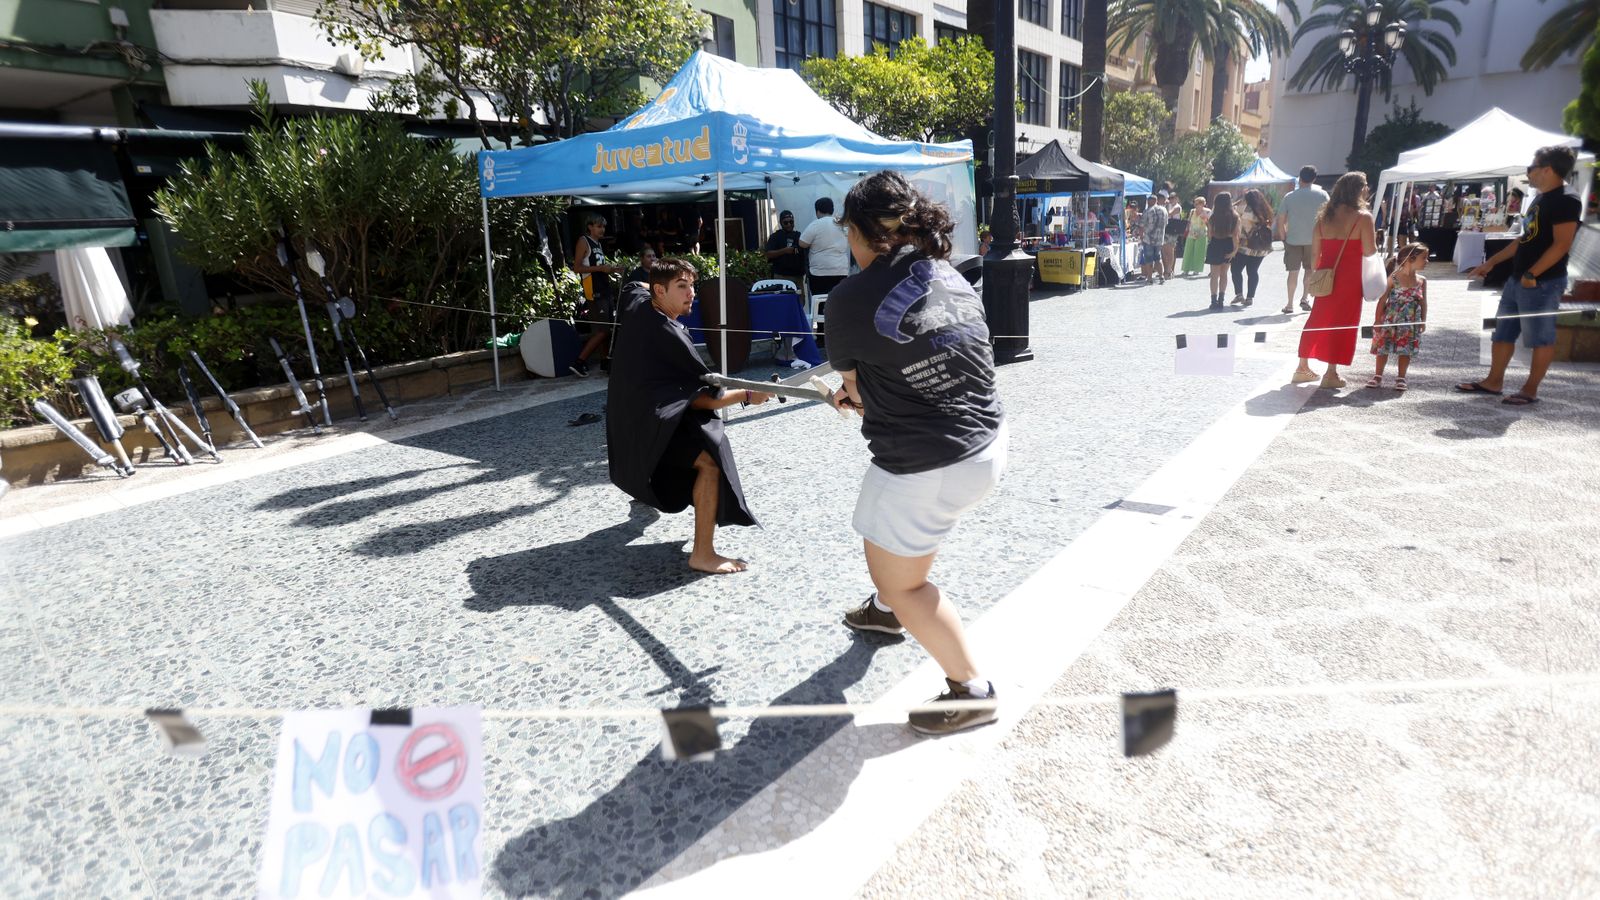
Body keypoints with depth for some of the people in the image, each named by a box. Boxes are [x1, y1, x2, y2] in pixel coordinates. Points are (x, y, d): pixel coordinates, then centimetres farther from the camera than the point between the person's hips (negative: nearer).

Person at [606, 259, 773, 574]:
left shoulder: (637, 302, 1)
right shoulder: (668, 335, -24)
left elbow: (634, 285, 30)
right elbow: (702, 398, -21)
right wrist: (747, 395, -14)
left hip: (629, 412, 10)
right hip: (646, 421, -10)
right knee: (711, 456, -30)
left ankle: (645, 487, 70)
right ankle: (703, 554, -32)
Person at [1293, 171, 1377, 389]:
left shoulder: (1324, 216, 5)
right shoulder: (1363, 217, -11)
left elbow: (1315, 252, 6)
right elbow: (1369, 251, -14)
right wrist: (1374, 238, 7)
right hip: (1349, 277, -5)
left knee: (1317, 320, 14)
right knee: (1342, 323, 2)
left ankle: (1303, 367, 18)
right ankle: (1331, 373, 3)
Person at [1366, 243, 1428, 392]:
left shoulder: (1422, 281, 3)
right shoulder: (1393, 278, -9)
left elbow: (1423, 302, 8)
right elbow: (1382, 300, -7)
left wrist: (1423, 321, 3)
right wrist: (1378, 320, -8)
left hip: (1410, 323, 3)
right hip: (1390, 321, -3)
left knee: (1406, 350, 5)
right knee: (1383, 348, 3)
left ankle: (1401, 378, 17)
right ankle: (1378, 376, 15)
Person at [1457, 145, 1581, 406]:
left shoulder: (1566, 201, -14)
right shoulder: (1540, 199, 15)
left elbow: (1562, 244, -21)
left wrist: (1532, 274, -24)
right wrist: (1491, 262, 22)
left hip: (1542, 283, -10)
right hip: (1518, 280, 10)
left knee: (1541, 338, 0)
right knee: (1503, 333, 13)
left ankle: (1530, 390, 6)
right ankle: (1493, 382, 21)